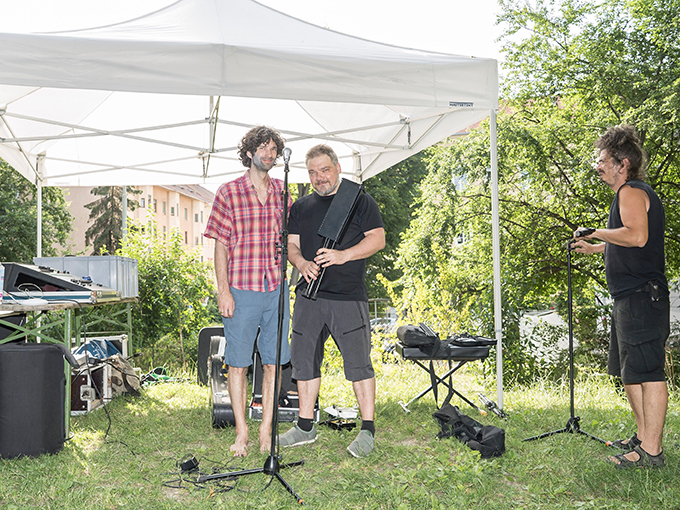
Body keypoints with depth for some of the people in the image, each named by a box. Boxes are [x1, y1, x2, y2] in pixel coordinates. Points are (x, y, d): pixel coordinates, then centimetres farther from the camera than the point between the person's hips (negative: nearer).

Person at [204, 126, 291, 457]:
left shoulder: (281, 191, 11)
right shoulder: (228, 193, 0)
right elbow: (221, 245, -2)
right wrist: (223, 290, -8)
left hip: (276, 288, 3)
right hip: (241, 290, -3)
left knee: (274, 361, 6)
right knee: (238, 363, 3)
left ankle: (267, 431, 16)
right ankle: (241, 432, 15)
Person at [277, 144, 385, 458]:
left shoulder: (359, 201, 4)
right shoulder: (300, 207, 17)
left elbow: (377, 240, -3)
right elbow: (291, 244, 14)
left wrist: (343, 255, -17)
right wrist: (302, 264, -9)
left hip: (349, 296, -5)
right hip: (309, 294, 5)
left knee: (358, 362, -6)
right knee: (304, 360, 8)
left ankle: (367, 430, 2)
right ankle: (305, 427, 20)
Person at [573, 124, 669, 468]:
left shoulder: (632, 192, -11)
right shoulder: (631, 193, 21)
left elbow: (637, 236, -27)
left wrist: (597, 232, -15)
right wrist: (594, 248, 29)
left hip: (642, 298, -11)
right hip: (630, 298, 11)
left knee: (648, 373, -8)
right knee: (628, 372, 17)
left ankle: (651, 452, -5)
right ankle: (643, 437, 26)